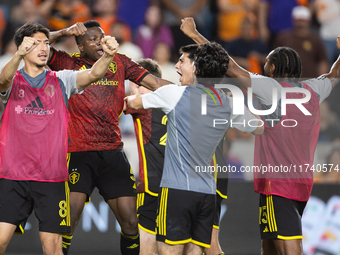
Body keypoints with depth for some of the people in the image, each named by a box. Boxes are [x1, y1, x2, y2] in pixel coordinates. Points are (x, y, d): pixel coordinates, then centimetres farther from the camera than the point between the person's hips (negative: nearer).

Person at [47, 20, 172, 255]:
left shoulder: (119, 62, 13)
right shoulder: (69, 64, 3)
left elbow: (155, 83, 11)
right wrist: (65, 32, -17)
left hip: (113, 153, 4)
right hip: (79, 153, -4)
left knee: (130, 222, 2)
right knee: (69, 220, -14)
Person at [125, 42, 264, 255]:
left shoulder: (175, 94, -4)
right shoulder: (229, 105, 8)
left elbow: (135, 103, 14)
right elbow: (259, 128, 27)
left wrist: (131, 98, 37)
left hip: (177, 188, -5)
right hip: (207, 192, 5)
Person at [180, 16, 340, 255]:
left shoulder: (272, 88, -9)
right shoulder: (312, 91, 10)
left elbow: (232, 68, -10)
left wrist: (195, 35, -3)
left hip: (278, 185, -8)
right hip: (303, 182, 8)